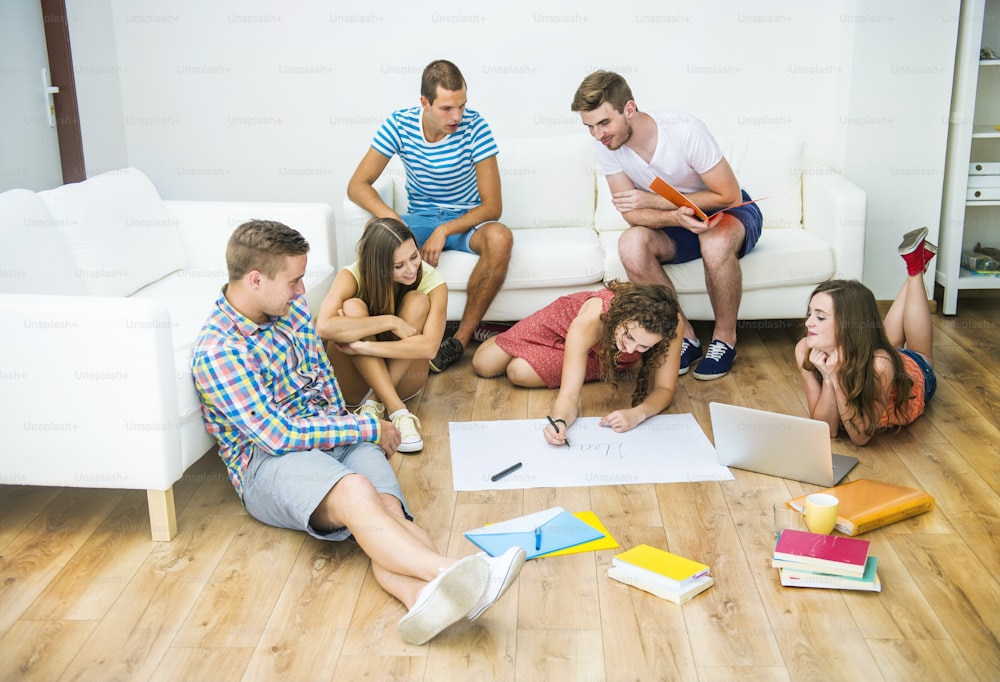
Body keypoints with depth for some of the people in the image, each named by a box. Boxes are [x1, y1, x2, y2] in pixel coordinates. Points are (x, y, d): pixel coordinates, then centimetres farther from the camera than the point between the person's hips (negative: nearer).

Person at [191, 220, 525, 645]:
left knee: (386, 504, -30)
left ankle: (422, 596, -60)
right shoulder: (216, 352, -13)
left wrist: (346, 424, 9)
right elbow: (279, 434, -17)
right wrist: (369, 429, -12)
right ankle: (451, 572, -60)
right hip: (269, 461, -6)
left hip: (333, 434, 6)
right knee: (355, 492, -39)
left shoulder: (291, 307, 10)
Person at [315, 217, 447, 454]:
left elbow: (429, 347, -31)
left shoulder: (431, 281, -17)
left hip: (403, 378, 1)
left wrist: (362, 346, -37)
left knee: (418, 301, -24)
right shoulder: (353, 276, -20)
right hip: (355, 381, -1)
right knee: (353, 307, -29)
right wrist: (390, 322, -35)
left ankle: (375, 403, -24)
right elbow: (324, 327, -38)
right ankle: (397, 410, -34)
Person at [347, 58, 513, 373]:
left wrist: (444, 231, -29)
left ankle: (462, 338, -22)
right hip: (420, 220, 1)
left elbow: (492, 206, -16)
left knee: (500, 238, -35)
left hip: (466, 220, -1)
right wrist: (391, 219, -30)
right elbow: (357, 185, -11)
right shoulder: (399, 124, -12)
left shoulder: (474, 127, -17)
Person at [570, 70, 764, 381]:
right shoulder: (606, 146, -14)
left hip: (730, 214, -4)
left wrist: (653, 200, -27)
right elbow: (632, 213, -14)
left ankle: (725, 338, -15)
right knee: (631, 243, -28)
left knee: (716, 241, -39)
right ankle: (684, 336, -12)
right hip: (678, 226, 4)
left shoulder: (685, 130, -27)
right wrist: (676, 216, -37)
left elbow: (729, 195, -22)